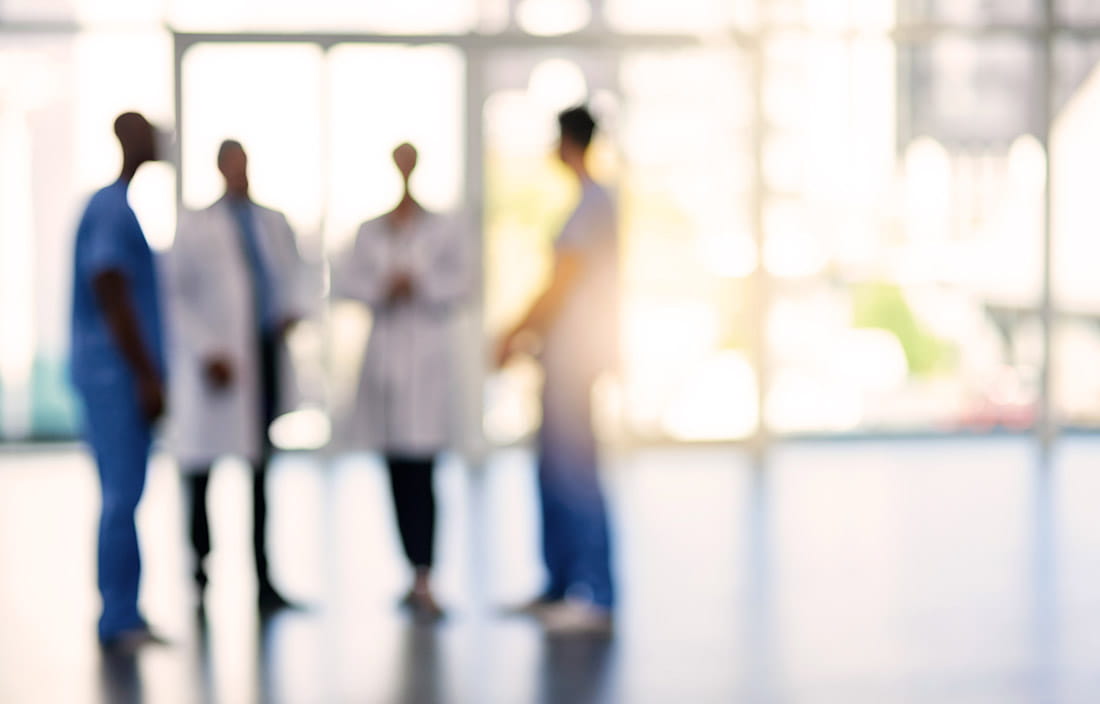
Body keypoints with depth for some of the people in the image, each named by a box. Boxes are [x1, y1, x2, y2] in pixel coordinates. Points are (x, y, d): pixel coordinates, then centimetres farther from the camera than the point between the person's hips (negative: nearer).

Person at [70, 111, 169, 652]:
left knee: (123, 494, 10)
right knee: (123, 494, -7)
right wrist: (146, 374, -16)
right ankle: (119, 620, -3)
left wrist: (149, 373, 20)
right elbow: (110, 295, -18)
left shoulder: (116, 207, 17)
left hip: (119, 375, 10)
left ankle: (122, 617, 15)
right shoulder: (111, 210, -13)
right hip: (117, 372, -10)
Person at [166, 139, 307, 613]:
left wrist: (292, 309, -1)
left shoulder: (273, 224, 11)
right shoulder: (196, 227, -2)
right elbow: (177, 295, -5)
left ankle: (264, 581, 13)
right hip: (216, 367, -4)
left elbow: (291, 276, 21)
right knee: (201, 469, 3)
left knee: (261, 471, 8)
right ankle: (200, 575, 17)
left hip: (266, 356, 4)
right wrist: (207, 352, -14)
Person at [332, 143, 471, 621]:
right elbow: (342, 280, 6)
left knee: (419, 471, -11)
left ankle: (423, 581, -13)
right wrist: (380, 289, -9)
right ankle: (417, 574, 16)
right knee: (398, 473, 6)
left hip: (425, 354, -4)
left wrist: (418, 285, -17)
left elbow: (458, 284, -3)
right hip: (383, 356, 4)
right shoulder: (370, 231, 14)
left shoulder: (443, 230, 4)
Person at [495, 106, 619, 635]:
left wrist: (516, 334, -8)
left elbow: (561, 284, -15)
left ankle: (596, 599, -8)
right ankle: (559, 587, 20)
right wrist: (528, 334, 19)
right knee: (554, 471, 13)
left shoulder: (590, 205, -13)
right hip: (565, 357, 10)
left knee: (573, 474, -9)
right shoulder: (596, 202, 16)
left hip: (575, 357, -10)